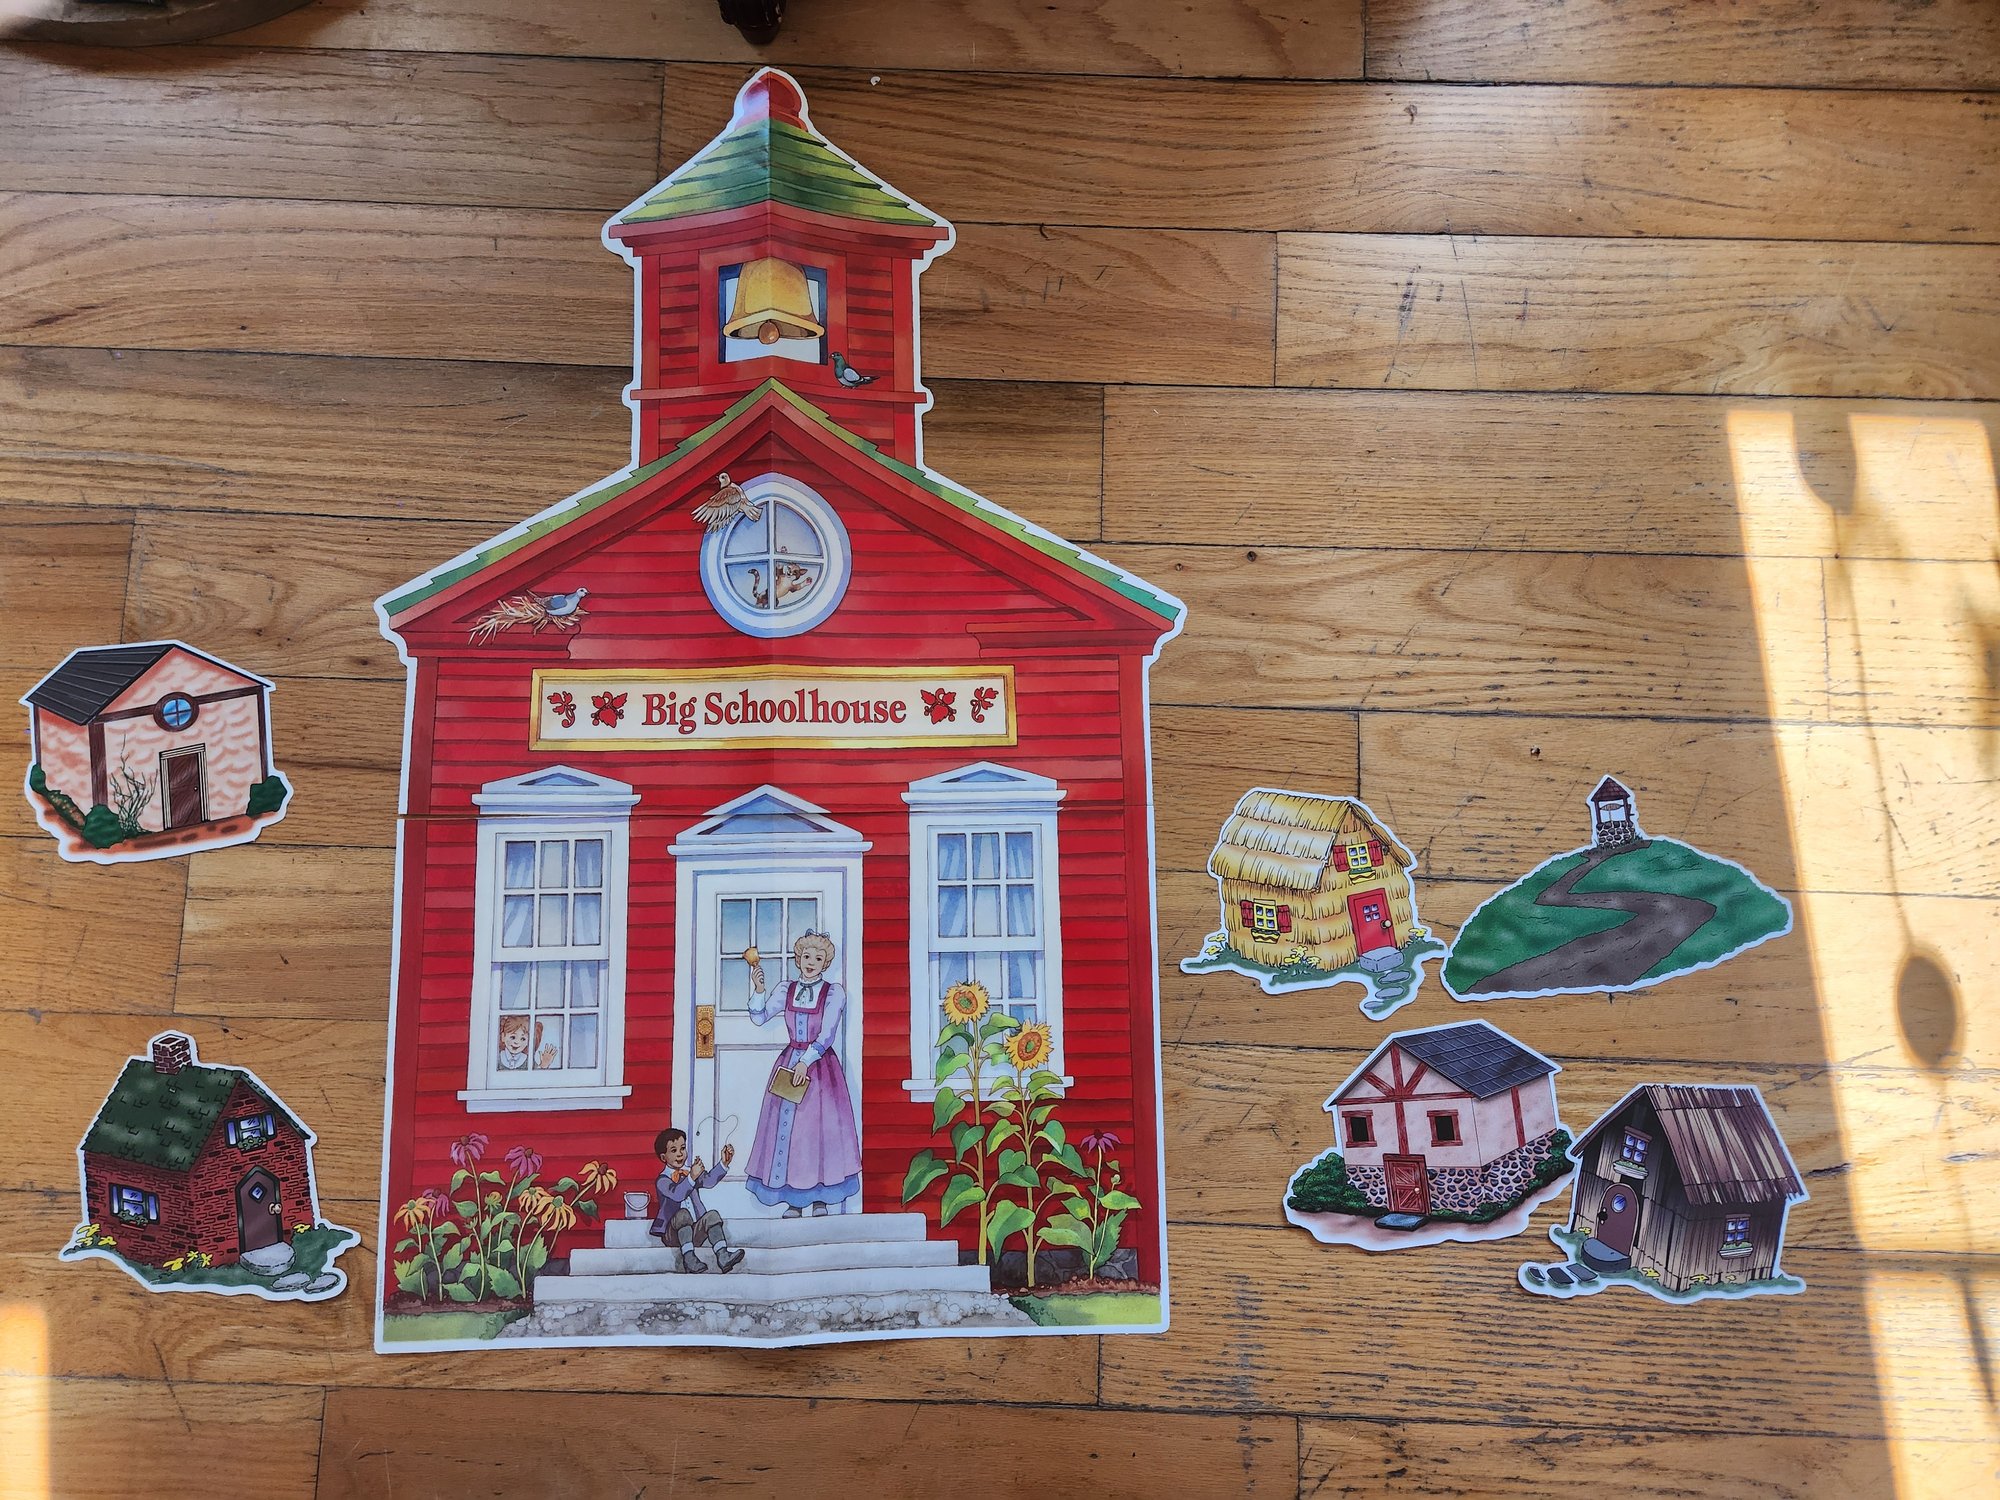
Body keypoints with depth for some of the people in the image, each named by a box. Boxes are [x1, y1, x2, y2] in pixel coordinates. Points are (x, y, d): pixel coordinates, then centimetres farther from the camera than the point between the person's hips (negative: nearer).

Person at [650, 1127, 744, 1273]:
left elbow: (709, 1180, -8)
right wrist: (692, 1177, -44)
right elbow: (677, 1194, -28)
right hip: (673, 1233, -5)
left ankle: (722, 1256, -33)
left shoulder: (690, 1171, 12)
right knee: (683, 1214, -33)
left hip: (694, 1232, 5)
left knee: (712, 1215, -21)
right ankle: (688, 1256, -36)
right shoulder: (662, 1180, -7)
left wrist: (724, 1163, -23)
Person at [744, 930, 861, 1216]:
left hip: (820, 1065, -3)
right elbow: (760, 1017, 0)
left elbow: (827, 1034, -12)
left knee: (820, 1125, -2)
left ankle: (820, 1197, 7)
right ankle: (794, 1199, 7)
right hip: (789, 1062, 3)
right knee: (786, 1126, 0)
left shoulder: (834, 991, -4)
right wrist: (759, 990, -15)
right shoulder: (787, 989, 7)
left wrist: (806, 1061, -21)